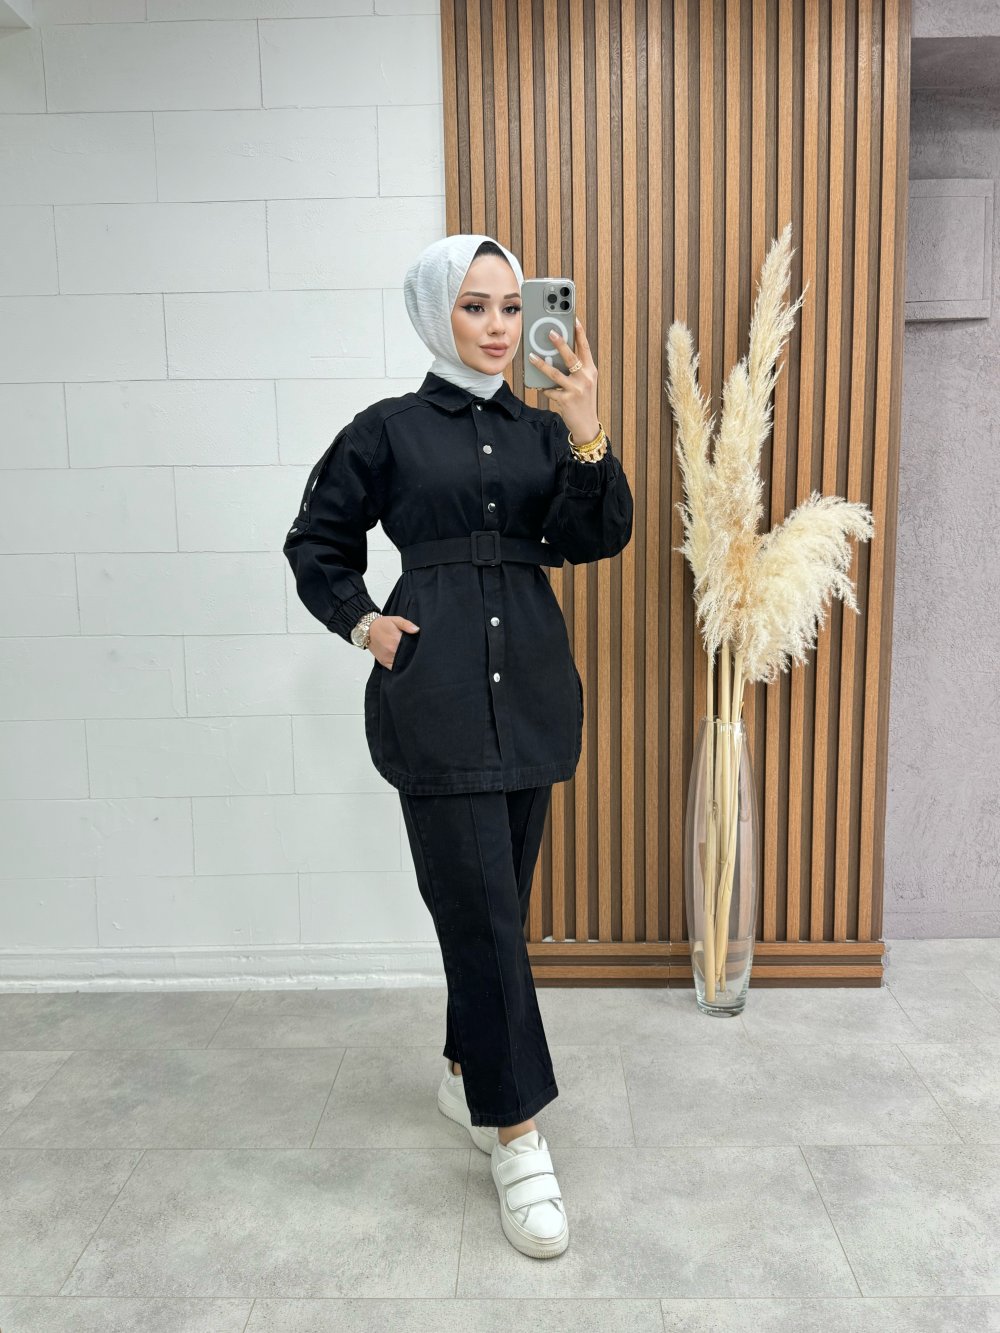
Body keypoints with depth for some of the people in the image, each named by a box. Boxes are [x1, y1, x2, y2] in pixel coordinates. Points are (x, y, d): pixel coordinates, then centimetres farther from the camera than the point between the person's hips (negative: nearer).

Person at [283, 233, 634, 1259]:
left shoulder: (541, 430, 10)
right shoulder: (387, 431, 2)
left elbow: (596, 538, -3)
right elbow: (315, 544, 10)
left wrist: (587, 438, -16)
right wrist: (361, 624, -3)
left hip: (531, 685, 4)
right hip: (436, 693, -4)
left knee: (499, 902, 13)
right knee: (481, 910, -4)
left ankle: (466, 1070, 35)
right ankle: (515, 1136, 8)